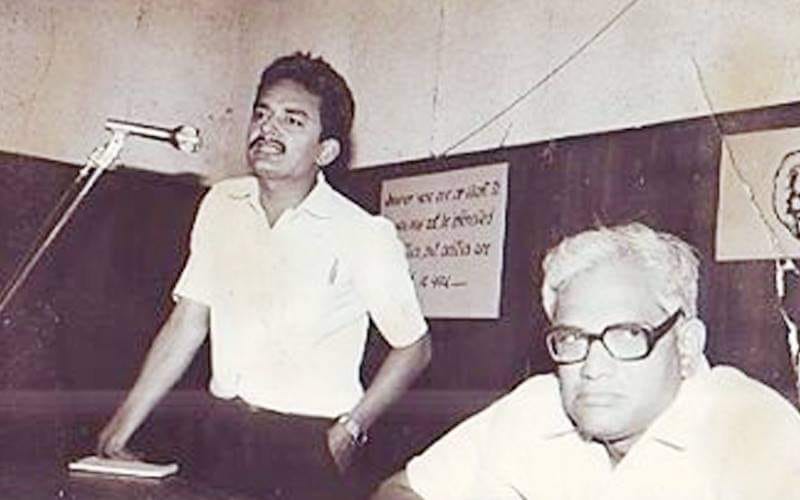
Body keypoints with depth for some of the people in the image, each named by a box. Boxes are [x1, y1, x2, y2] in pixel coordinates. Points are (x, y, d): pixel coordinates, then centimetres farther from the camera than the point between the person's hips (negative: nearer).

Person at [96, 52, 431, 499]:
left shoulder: (363, 235, -9)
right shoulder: (220, 204, 6)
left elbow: (414, 347, -3)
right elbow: (188, 322, 8)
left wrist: (350, 430, -11)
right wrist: (123, 425, 4)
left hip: (308, 441, -4)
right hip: (222, 429, 4)